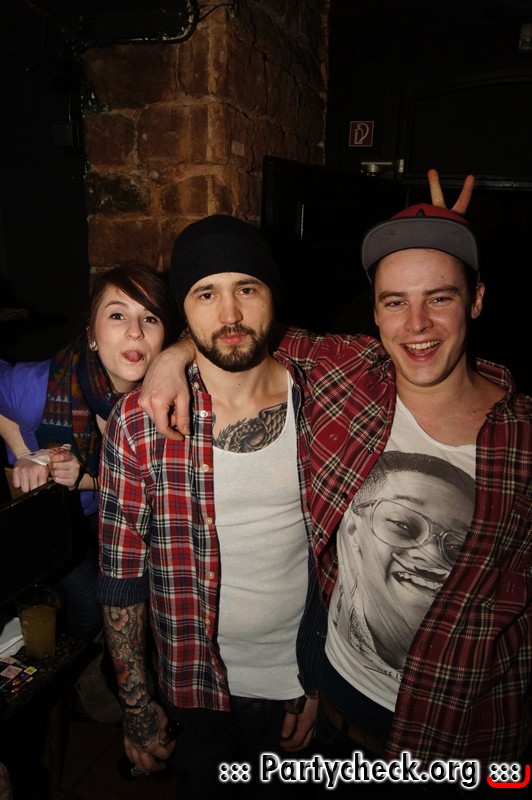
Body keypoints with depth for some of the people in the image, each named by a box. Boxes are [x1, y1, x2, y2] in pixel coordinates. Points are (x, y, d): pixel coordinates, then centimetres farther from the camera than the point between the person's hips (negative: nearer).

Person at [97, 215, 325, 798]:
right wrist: (136, 706, -3)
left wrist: (324, 682, 0)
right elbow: (121, 574, -8)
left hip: (301, 679, 2)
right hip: (197, 688, -1)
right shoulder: (139, 422, -16)